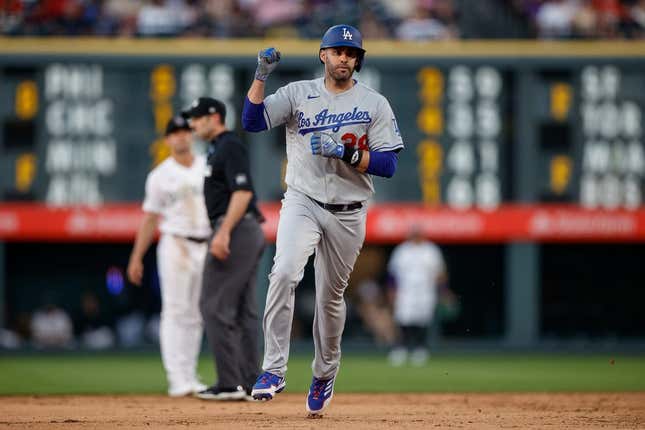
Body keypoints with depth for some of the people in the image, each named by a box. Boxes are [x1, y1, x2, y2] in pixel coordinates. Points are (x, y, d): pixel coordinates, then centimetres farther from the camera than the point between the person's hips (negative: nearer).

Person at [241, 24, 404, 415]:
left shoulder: (375, 104, 1)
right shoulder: (299, 93, 4)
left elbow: (388, 165, -6)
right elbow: (252, 121, -6)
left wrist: (346, 153, -20)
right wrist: (261, 76, -16)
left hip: (348, 215, 1)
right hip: (302, 203, -1)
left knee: (331, 296, 10)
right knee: (285, 273, -25)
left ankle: (325, 373, 32)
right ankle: (274, 370, -24)